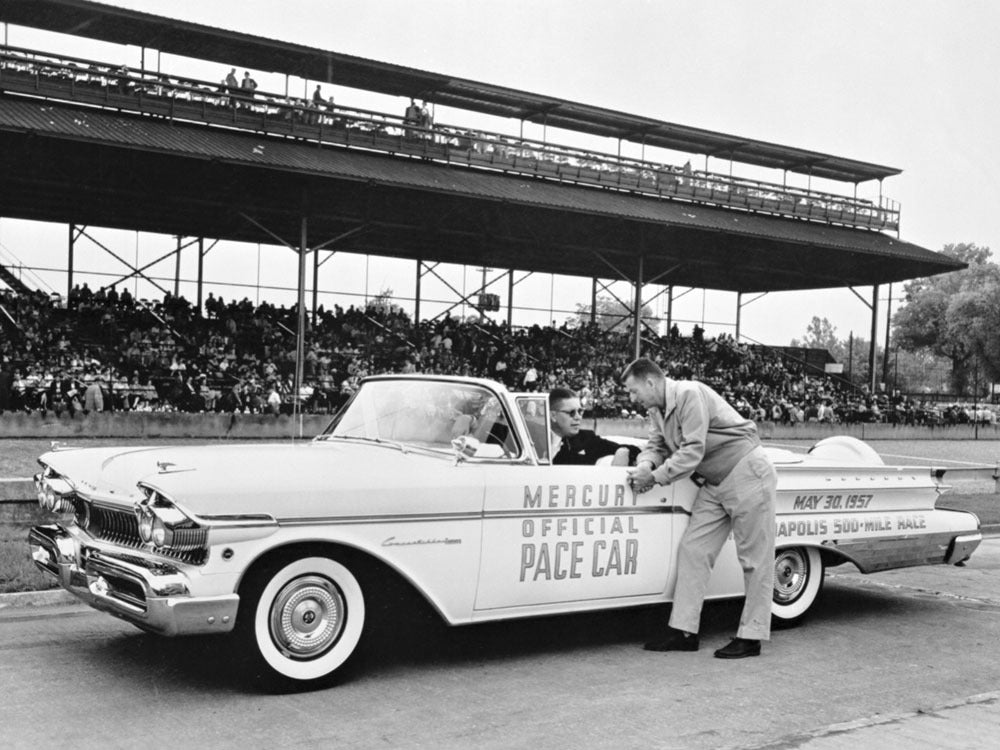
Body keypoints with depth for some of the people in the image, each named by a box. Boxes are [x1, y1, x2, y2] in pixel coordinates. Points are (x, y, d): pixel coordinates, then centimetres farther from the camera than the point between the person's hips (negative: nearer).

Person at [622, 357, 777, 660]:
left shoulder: (690, 394, -22)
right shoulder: (657, 409, 5)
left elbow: (693, 451, -26)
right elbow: (656, 445, 9)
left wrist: (655, 477, -22)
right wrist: (645, 464, -13)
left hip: (747, 474, -9)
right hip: (714, 484, 9)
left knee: (754, 558, -1)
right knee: (692, 551, 3)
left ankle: (751, 637, 4)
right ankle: (683, 630, 6)